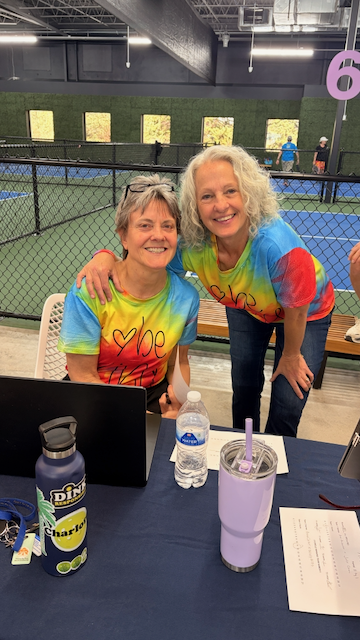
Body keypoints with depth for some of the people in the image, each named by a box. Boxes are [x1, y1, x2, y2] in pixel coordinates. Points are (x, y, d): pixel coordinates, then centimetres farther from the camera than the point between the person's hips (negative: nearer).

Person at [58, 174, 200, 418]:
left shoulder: (186, 296, -11)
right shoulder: (89, 290, -20)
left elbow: (178, 361, 5)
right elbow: (83, 375, -15)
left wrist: (178, 400, -15)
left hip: (153, 392, 2)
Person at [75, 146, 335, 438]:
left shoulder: (278, 247, -45)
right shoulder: (193, 244, -32)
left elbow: (295, 313, -27)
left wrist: (291, 356, -8)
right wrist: (106, 257, -41)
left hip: (306, 312, -3)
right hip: (245, 306, 3)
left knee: (288, 406, 3)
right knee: (244, 386, 15)